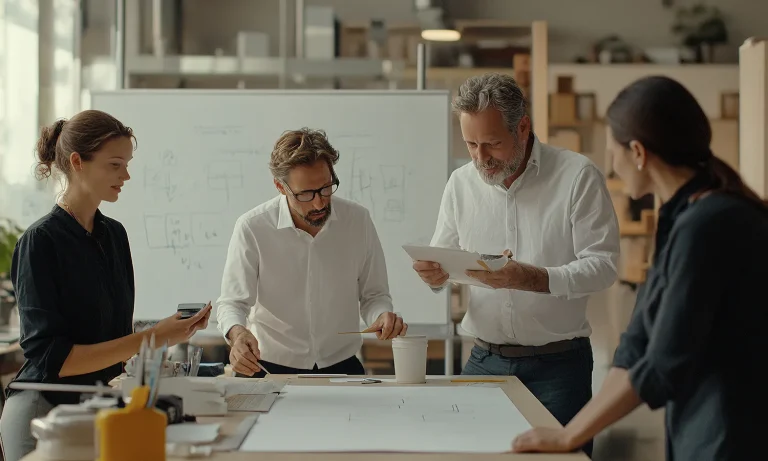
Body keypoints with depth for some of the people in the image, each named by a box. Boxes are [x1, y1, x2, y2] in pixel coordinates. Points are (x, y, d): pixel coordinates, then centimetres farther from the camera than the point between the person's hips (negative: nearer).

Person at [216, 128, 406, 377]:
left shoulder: (358, 220, -1)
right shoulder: (252, 228, -9)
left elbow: (374, 295, 9)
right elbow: (232, 303, -5)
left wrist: (382, 316, -14)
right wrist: (237, 333, -27)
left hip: (342, 366, 1)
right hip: (274, 369, -1)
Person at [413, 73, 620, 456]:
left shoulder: (577, 176, -8)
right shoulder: (461, 183, 6)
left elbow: (602, 265, -13)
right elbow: (441, 258, 12)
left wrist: (533, 279, -28)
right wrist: (434, 275, -12)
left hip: (557, 363, -3)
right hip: (485, 360, 4)